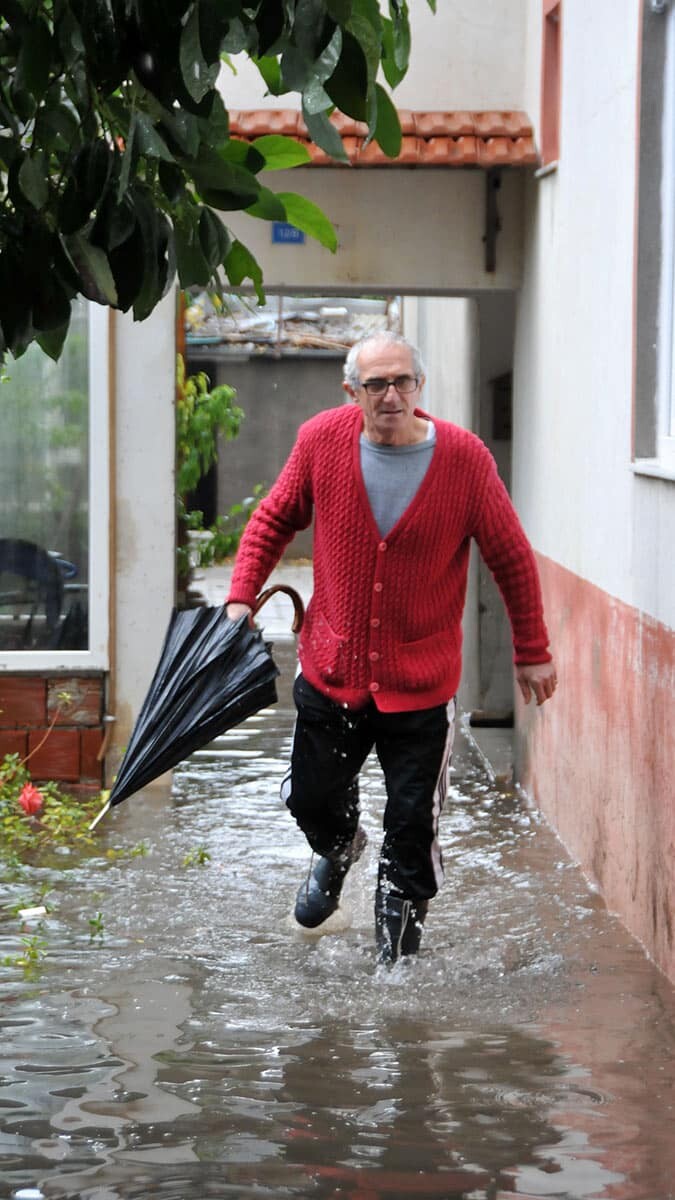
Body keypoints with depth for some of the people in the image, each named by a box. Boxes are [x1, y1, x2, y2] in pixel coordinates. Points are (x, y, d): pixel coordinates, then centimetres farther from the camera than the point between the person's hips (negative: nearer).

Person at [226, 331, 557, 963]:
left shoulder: (464, 457, -13)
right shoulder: (321, 439, -8)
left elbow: (512, 559, -1)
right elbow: (274, 519, 7)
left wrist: (532, 652, 4)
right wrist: (241, 596, -5)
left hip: (420, 684, -2)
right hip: (330, 670, 2)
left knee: (412, 823, 2)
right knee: (310, 797, 14)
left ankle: (398, 929, 25)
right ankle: (337, 847, 50)